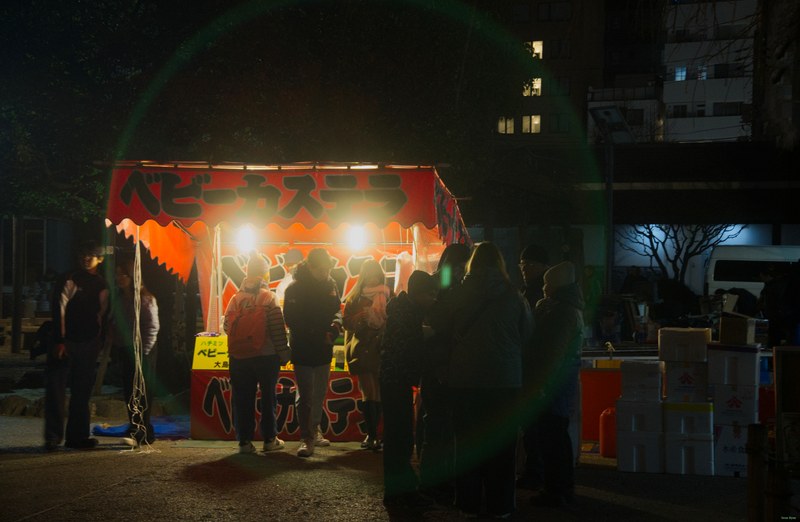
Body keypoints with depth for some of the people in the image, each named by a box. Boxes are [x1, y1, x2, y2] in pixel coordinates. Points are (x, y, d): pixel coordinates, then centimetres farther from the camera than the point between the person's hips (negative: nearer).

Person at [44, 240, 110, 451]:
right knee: (56, 389, -7)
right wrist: (59, 341, -17)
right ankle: (53, 436, -6)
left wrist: (100, 342, 8)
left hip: (88, 345, 6)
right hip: (65, 344, -5)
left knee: (82, 392, 9)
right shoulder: (70, 280, -5)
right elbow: (59, 309, -11)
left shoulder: (101, 285, 11)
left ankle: (77, 436, 15)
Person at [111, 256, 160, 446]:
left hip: (143, 353, -7)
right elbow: (114, 325, 17)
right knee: (129, 392, 9)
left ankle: (143, 432, 0)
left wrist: (143, 351, -15)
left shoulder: (145, 298, -10)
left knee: (142, 392, -5)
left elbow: (152, 327, -12)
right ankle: (135, 430, 17)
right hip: (126, 352, 7)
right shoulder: (119, 298, 11)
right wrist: (115, 346, 3)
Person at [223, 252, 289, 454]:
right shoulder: (269, 297, -8)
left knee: (243, 399, 6)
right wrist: (283, 352, -5)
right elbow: (278, 329, -11)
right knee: (268, 397, 9)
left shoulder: (236, 298, 3)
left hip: (240, 357, 3)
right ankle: (269, 439, 13)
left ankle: (244, 440, 6)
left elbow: (227, 326, 6)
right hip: (266, 355, -3)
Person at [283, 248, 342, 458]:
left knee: (319, 395, 17)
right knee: (305, 396, -3)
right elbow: (292, 320, -15)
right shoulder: (295, 288, -14)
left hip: (324, 348, 6)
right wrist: (319, 335, -21)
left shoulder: (330, 284, 1)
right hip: (302, 350, -6)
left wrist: (336, 323, -12)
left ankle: (314, 431, 31)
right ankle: (306, 438, 1)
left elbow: (337, 309, 12)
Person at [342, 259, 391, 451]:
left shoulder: (387, 296, 7)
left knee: (378, 393, -1)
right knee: (370, 393, -6)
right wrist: (359, 317, -12)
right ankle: (372, 434, -3)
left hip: (382, 349, 0)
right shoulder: (355, 297, 11)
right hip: (362, 350, 0)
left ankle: (373, 433, 5)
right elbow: (346, 322, 7)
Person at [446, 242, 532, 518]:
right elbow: (526, 337, 4)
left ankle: (469, 503, 13)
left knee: (467, 443, 9)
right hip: (505, 379, 0)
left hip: (464, 379, 1)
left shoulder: (458, 295, -5)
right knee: (501, 443, 8)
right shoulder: (513, 296, -5)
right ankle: (500, 504, 11)